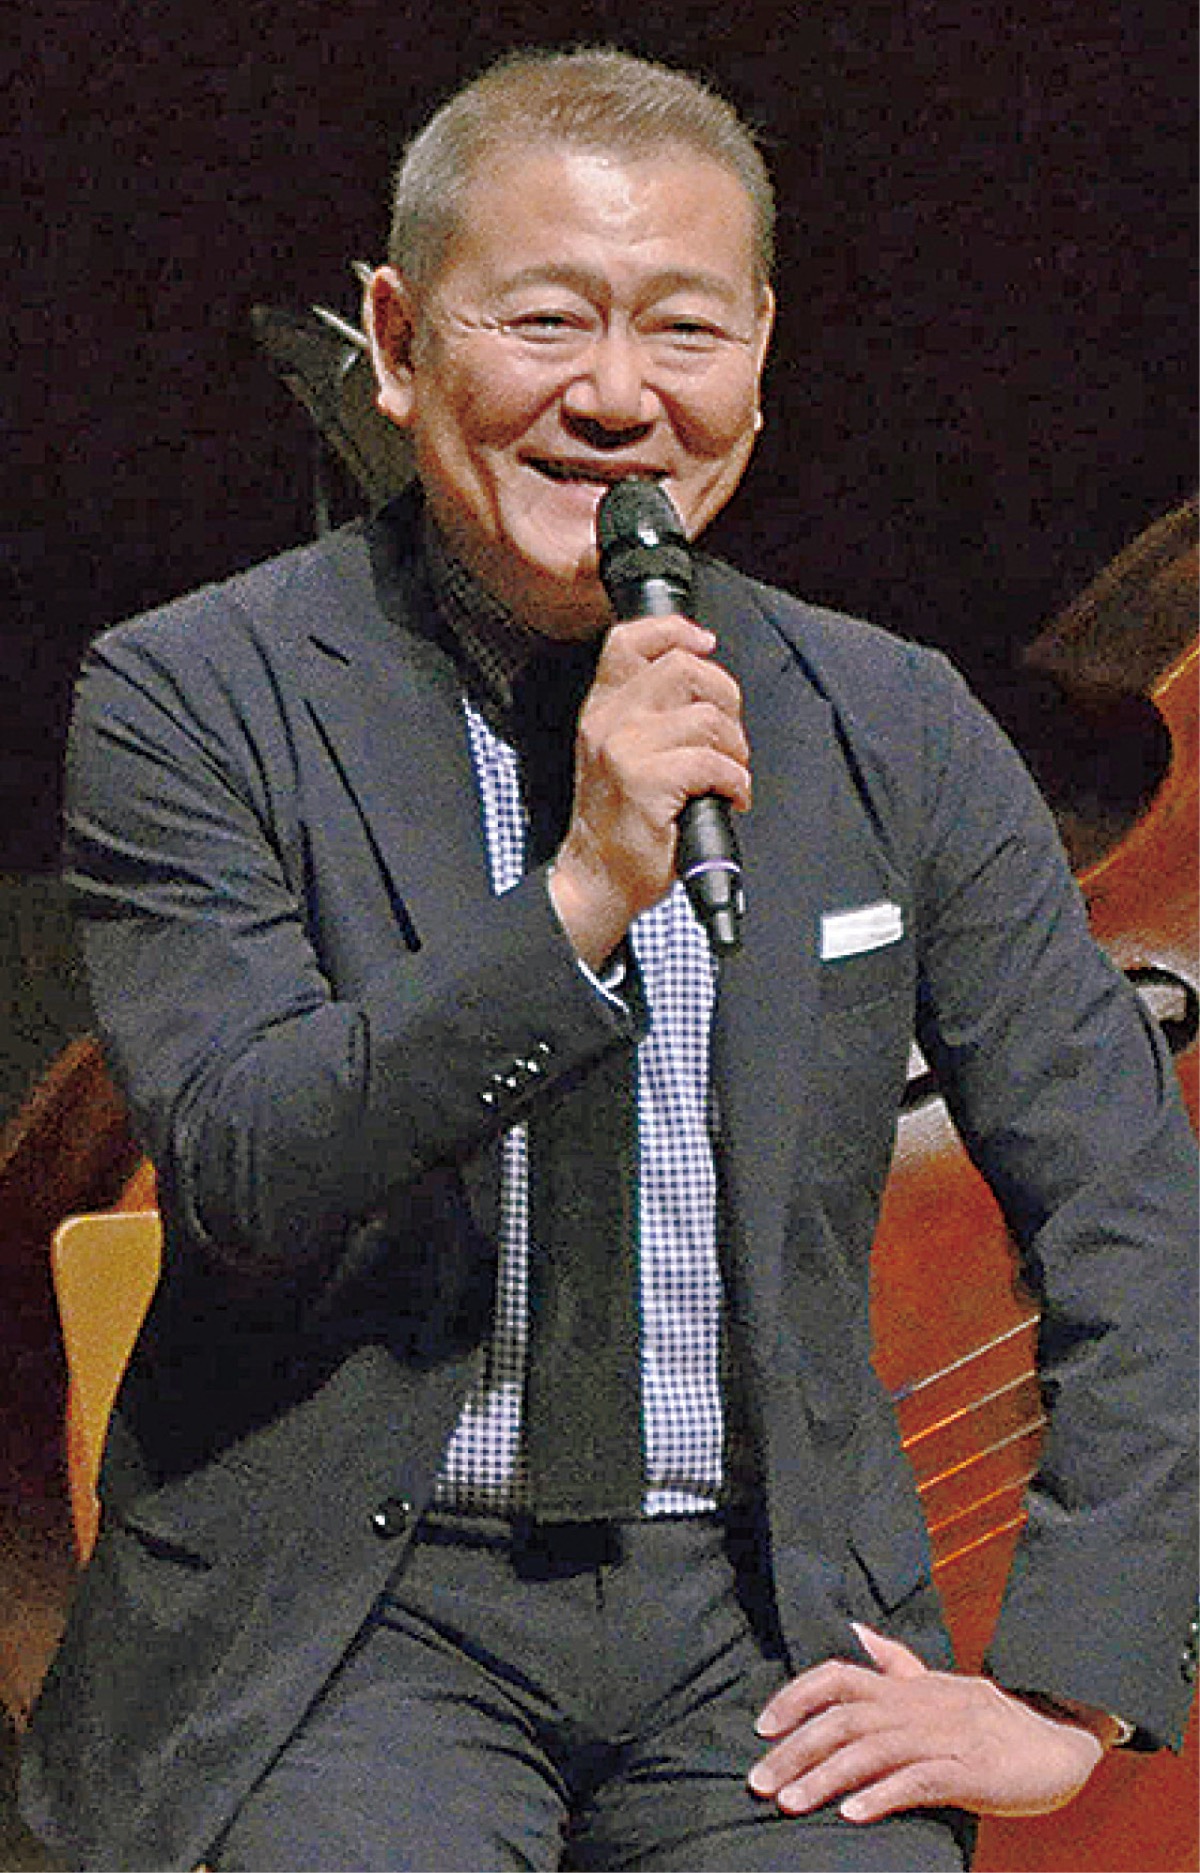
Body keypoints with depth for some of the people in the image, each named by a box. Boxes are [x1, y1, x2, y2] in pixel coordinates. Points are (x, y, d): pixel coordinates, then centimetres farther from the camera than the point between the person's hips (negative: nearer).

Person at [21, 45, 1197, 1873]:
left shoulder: (898, 730, 6)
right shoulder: (193, 698, -3)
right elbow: (241, 1175, -13)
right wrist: (582, 895, -25)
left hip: (764, 1628, 3)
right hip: (349, 1613, -2)